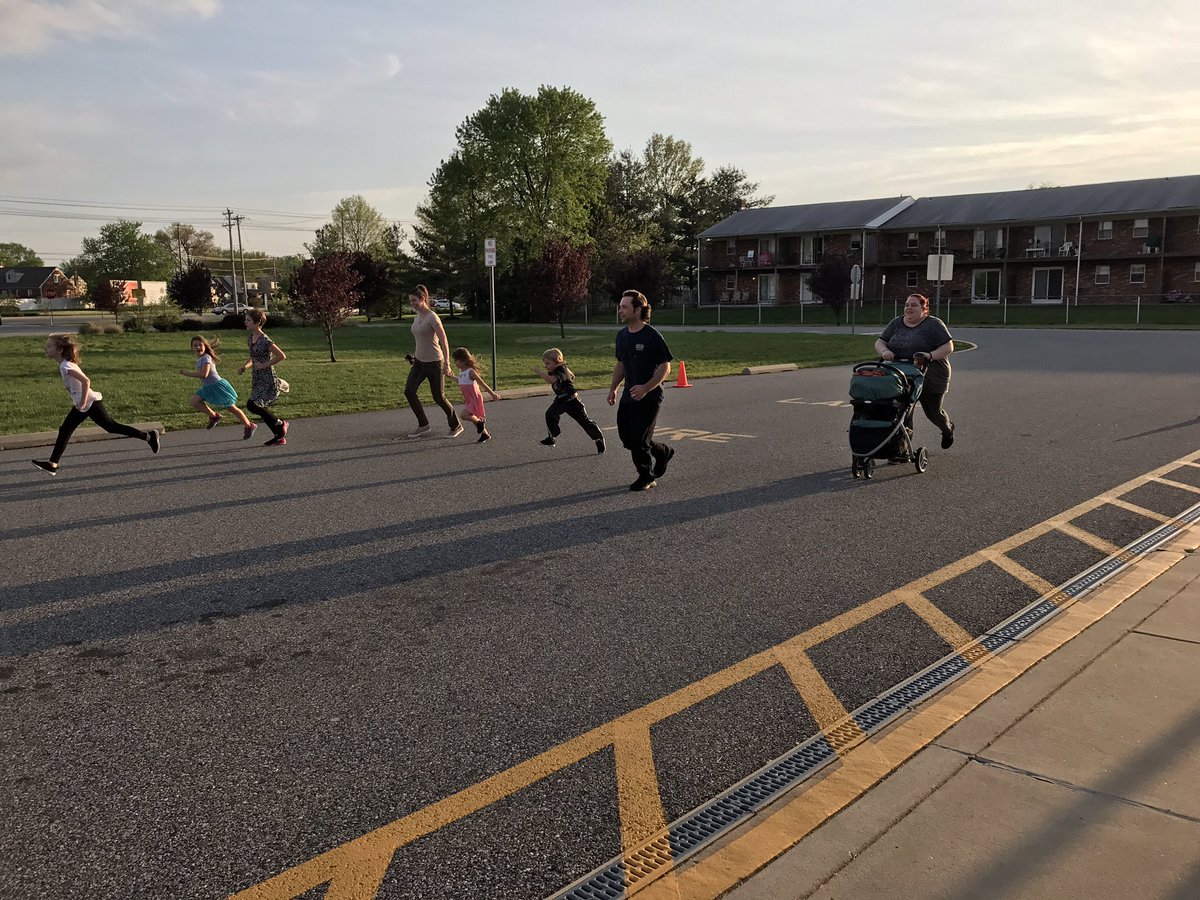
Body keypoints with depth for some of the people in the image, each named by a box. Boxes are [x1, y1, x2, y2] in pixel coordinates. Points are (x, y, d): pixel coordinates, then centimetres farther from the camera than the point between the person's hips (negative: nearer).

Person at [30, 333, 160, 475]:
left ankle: (148, 436, 6)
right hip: (83, 405, 10)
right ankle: (53, 464, 14)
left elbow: (86, 381, -28)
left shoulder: (66, 366, -20)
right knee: (64, 431, 10)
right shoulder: (64, 364, 9)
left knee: (111, 427, -2)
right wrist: (79, 402, 18)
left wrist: (82, 402, -24)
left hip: (90, 403, -10)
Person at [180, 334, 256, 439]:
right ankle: (214, 416, 10)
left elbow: (204, 374, -32)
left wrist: (188, 374, -26)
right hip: (208, 387, 9)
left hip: (218, 385, -9)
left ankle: (249, 426, 11)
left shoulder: (206, 358, -19)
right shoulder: (198, 359, 9)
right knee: (194, 402, -4)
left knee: (232, 408, -2)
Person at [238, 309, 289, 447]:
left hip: (268, 380, -9)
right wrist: (245, 366, 5)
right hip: (257, 379, 9)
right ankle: (280, 436, 19)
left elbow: (282, 356, -20)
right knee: (260, 409, 8)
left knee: (252, 405, -17)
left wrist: (264, 365, -18)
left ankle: (280, 423, 1)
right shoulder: (250, 338, 9)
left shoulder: (265, 341, -18)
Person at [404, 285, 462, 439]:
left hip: (434, 362, -8)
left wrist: (447, 364, -23)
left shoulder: (432, 317, -17)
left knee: (439, 397, 1)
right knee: (409, 391, -5)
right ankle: (423, 426, 5)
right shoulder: (417, 317, 7)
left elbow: (444, 341, -20)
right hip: (420, 361, 8)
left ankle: (456, 426, 21)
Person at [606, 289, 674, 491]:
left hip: (649, 397, -7)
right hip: (628, 395, 7)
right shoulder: (622, 335, 7)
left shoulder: (652, 336, -15)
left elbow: (665, 367, -15)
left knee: (639, 440, -4)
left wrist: (646, 388, -24)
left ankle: (647, 478, 20)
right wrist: (613, 388, 12)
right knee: (626, 437, 8)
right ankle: (663, 452, 29)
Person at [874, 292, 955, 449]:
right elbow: (879, 342, 3)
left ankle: (948, 429, 42)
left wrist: (930, 356, -29)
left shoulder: (934, 324, -8)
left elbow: (949, 347, -12)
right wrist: (885, 351, -19)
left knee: (933, 411, 12)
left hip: (932, 378, -3)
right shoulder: (896, 323, 6)